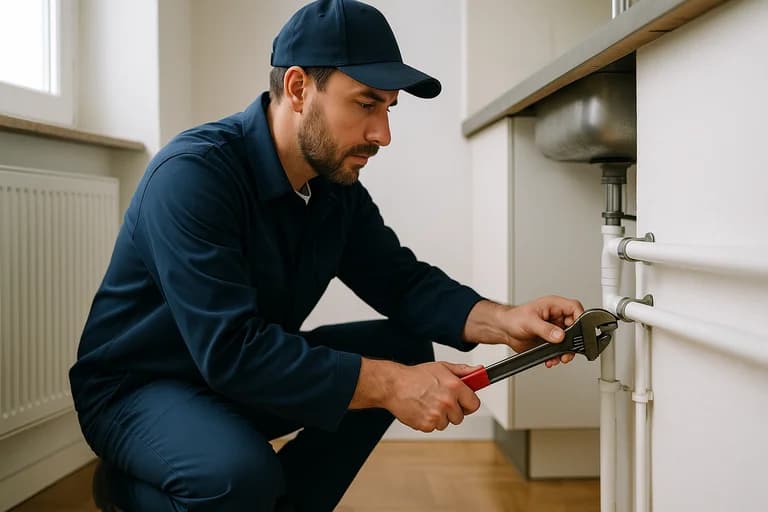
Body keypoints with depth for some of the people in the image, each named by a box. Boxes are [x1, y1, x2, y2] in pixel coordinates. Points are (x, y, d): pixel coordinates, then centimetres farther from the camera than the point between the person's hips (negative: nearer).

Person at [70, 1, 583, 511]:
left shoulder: (337, 184, -3)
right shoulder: (192, 174, -28)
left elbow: (401, 280, -1)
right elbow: (231, 350, -34)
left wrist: (501, 320, -20)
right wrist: (388, 384, -34)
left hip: (255, 373, 7)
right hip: (136, 388, -7)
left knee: (403, 348, -5)